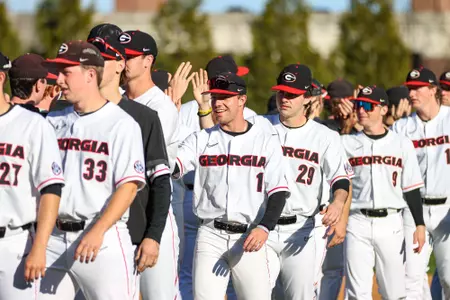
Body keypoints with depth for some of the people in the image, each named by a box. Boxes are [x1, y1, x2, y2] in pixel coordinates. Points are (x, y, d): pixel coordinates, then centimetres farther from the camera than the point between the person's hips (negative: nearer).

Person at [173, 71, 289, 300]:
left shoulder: (266, 140, 4)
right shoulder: (201, 140, 9)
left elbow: (278, 191, -2)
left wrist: (264, 228, -17)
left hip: (250, 238, -1)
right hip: (210, 236, 1)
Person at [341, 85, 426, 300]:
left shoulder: (402, 144, 7)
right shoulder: (346, 143, 7)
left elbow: (411, 188, 7)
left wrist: (420, 225, 0)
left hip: (391, 223, 0)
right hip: (358, 224, 0)